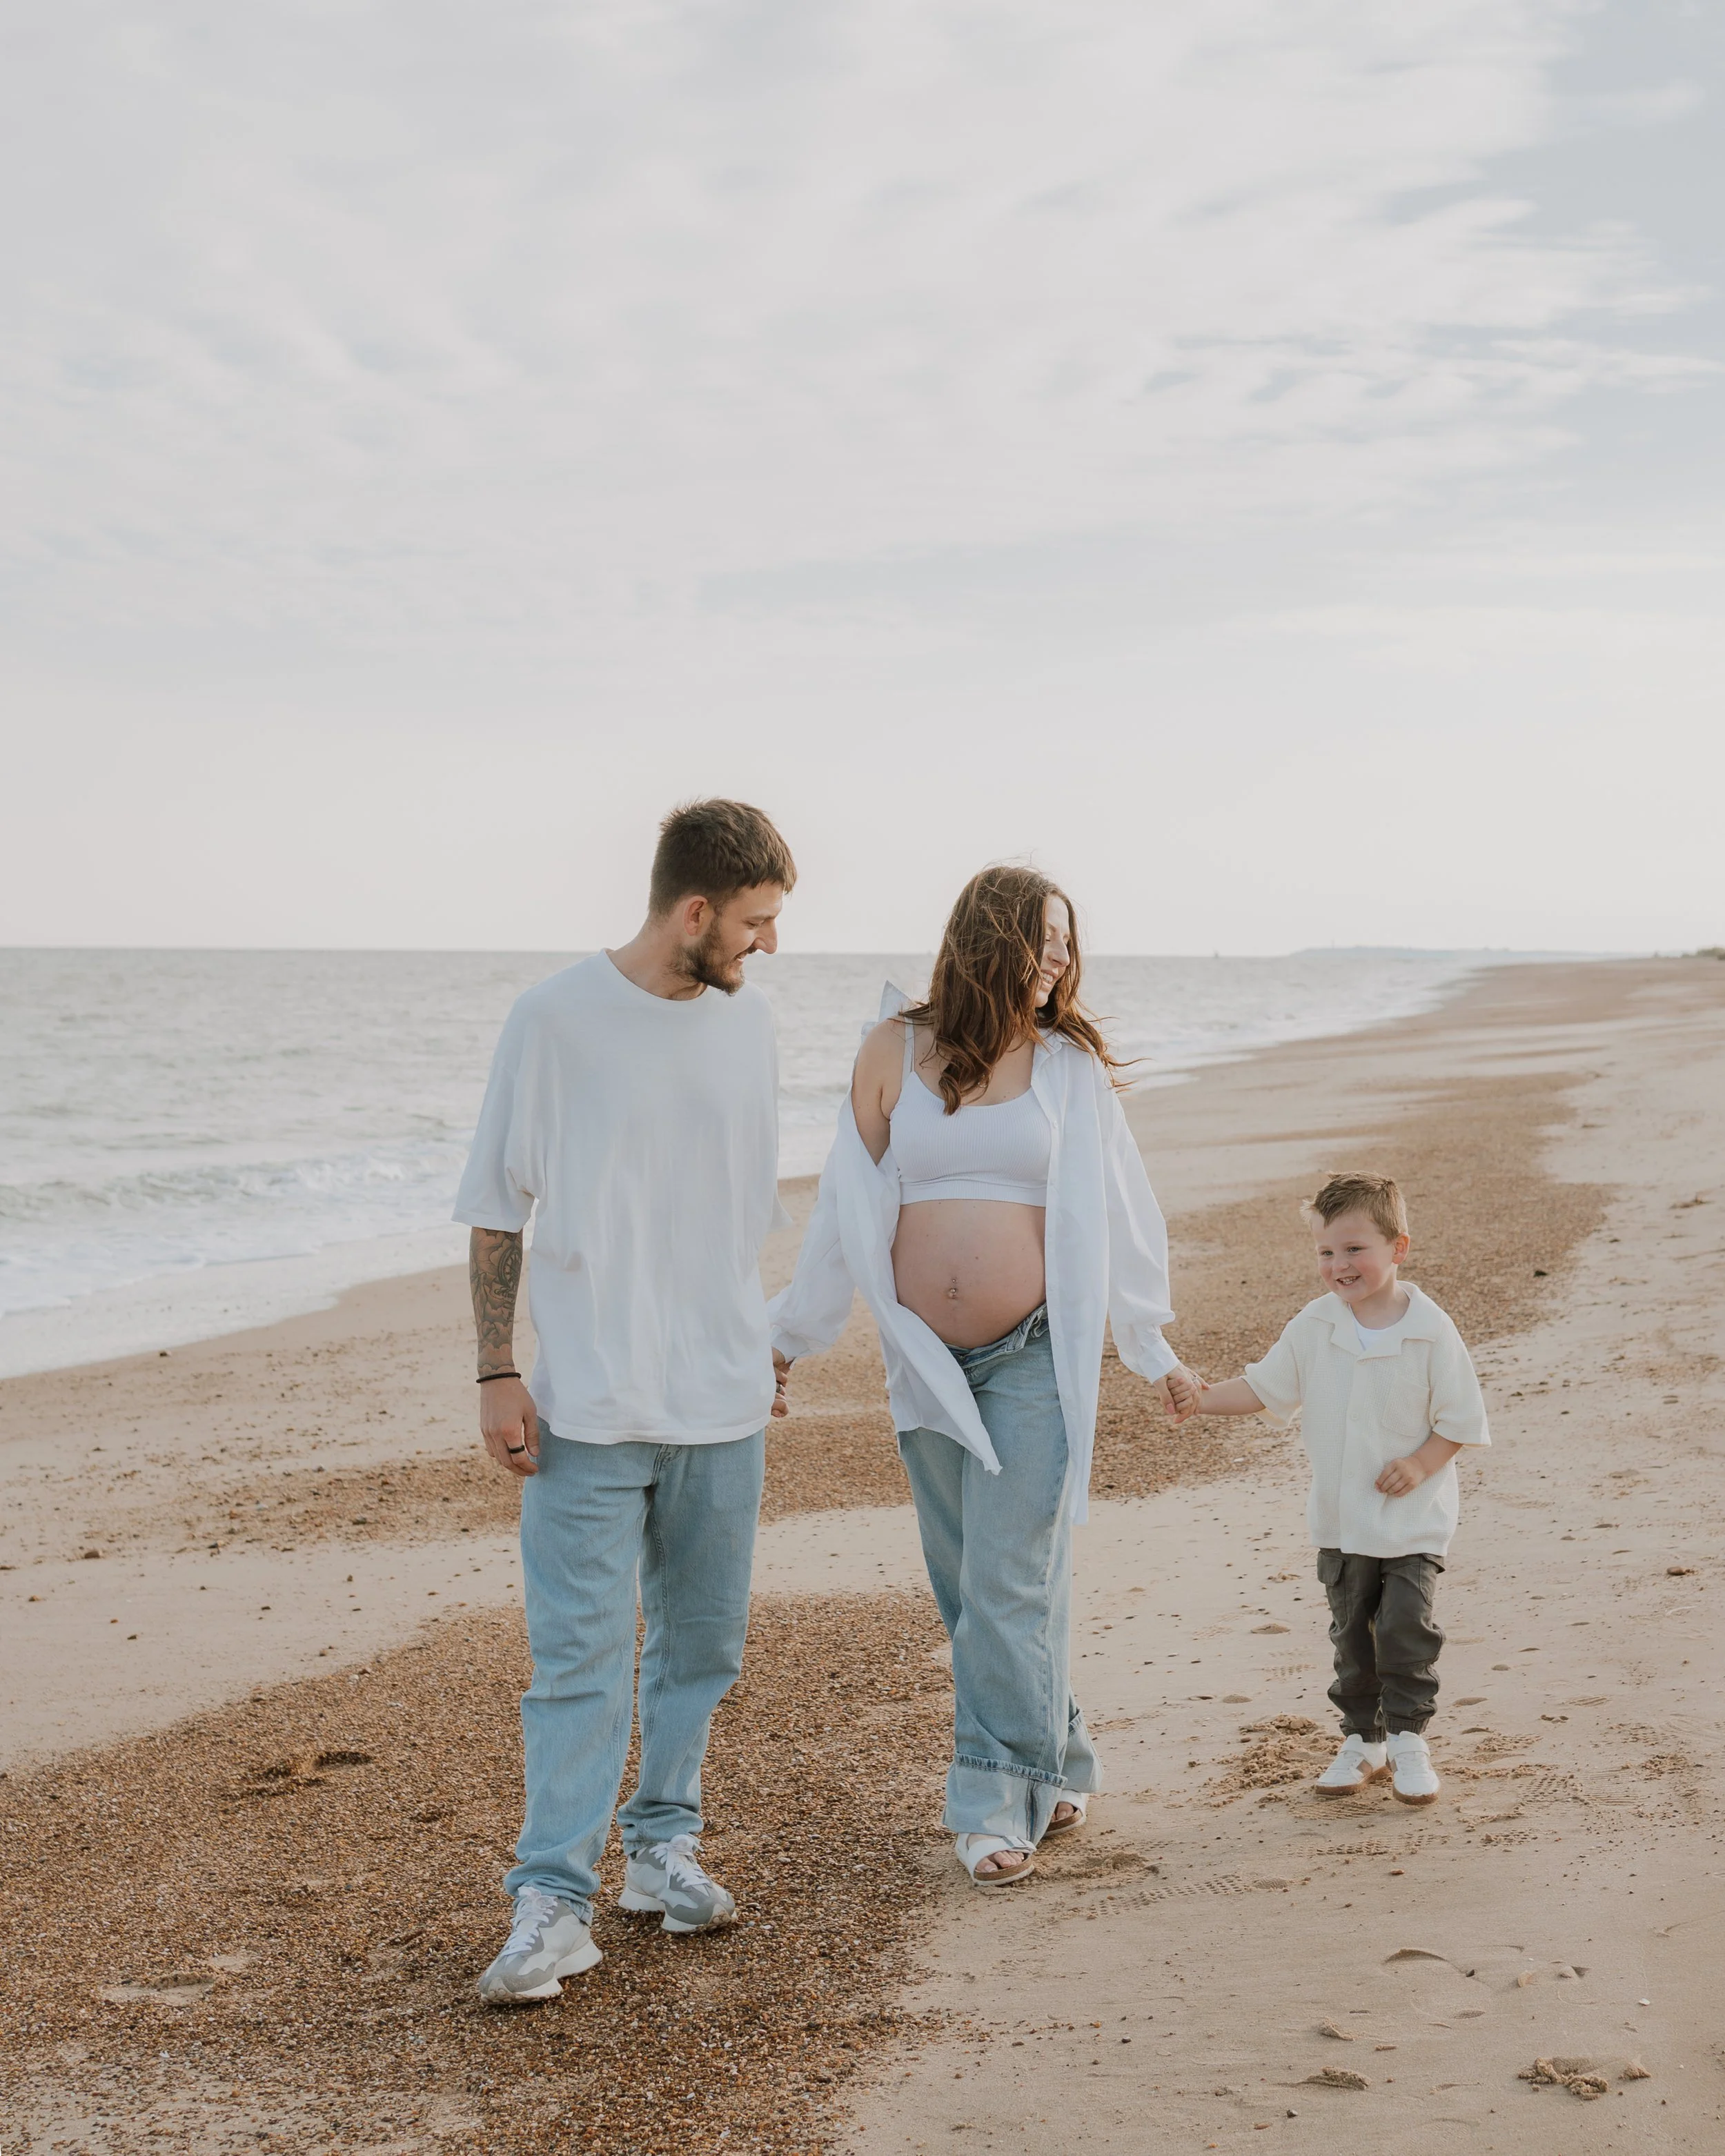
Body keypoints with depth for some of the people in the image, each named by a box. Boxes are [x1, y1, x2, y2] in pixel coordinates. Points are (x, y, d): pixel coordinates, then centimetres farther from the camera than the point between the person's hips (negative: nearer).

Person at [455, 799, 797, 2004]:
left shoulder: (747, 1023, 7)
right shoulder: (556, 1022, -8)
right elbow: (498, 1213, -3)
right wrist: (497, 1374, -7)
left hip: (723, 1403, 5)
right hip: (589, 1405, -5)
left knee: (702, 1643, 12)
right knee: (579, 1654, -7)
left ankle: (665, 1843, 28)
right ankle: (554, 1903, -3)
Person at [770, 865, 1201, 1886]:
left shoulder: (1067, 1064, 2)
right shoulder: (895, 1050, 2)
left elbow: (1113, 1205, 7)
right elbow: (850, 1203, 8)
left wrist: (1154, 1346, 10)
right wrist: (790, 1335, 12)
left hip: (1036, 1355, -2)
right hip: (928, 1361, 2)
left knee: (1011, 1585, -7)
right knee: (966, 1586, 9)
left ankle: (1000, 1803, 0)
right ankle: (1056, 1762, 26)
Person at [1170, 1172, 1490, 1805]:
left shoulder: (1429, 1331, -12)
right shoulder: (1314, 1326, -2)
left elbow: (1459, 1418, -7)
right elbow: (1266, 1389, 5)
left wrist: (1421, 1464, -19)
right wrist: (1205, 1399, -9)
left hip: (1413, 1520, -4)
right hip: (1341, 1518, 4)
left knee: (1406, 1627, -7)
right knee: (1351, 1630, 11)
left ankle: (1408, 1739, 8)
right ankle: (1362, 1740, 24)